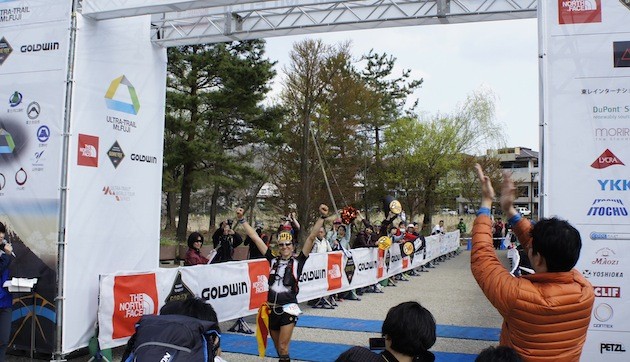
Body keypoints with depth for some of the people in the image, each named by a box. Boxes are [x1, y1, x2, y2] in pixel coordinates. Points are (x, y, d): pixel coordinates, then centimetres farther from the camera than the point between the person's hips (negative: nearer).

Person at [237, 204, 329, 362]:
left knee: (283, 348, -6)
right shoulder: (273, 260, 5)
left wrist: (322, 217, -19)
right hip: (271, 309, 4)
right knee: (278, 349, 15)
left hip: (288, 309, -4)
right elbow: (255, 237, 5)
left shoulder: (298, 261, -2)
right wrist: (241, 219, 5)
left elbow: (311, 237, -11)